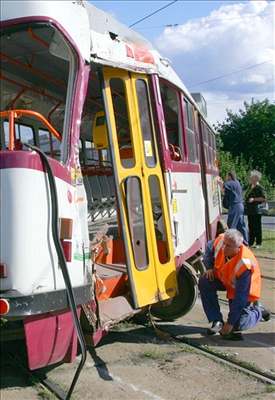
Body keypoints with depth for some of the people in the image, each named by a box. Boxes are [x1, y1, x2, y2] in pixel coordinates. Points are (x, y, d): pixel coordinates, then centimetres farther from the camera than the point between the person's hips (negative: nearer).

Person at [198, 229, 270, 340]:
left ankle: (257, 311, 19)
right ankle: (217, 321, -9)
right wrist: (209, 268, -12)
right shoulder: (220, 240, -27)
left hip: (245, 290, -6)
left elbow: (241, 297, -34)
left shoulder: (244, 264, -41)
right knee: (204, 282, -20)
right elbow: (209, 248, 2)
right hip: (223, 279, 6)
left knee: (237, 325, -13)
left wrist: (230, 323, -30)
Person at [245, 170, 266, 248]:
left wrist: (254, 199, -18)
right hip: (250, 210, 8)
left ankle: (258, 243, 8)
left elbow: (264, 198, -16)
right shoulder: (250, 186, 13)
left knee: (257, 227, -1)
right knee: (250, 227, 13)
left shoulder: (259, 188, -12)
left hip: (256, 210, -8)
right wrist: (246, 198, 10)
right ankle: (251, 242, 21)